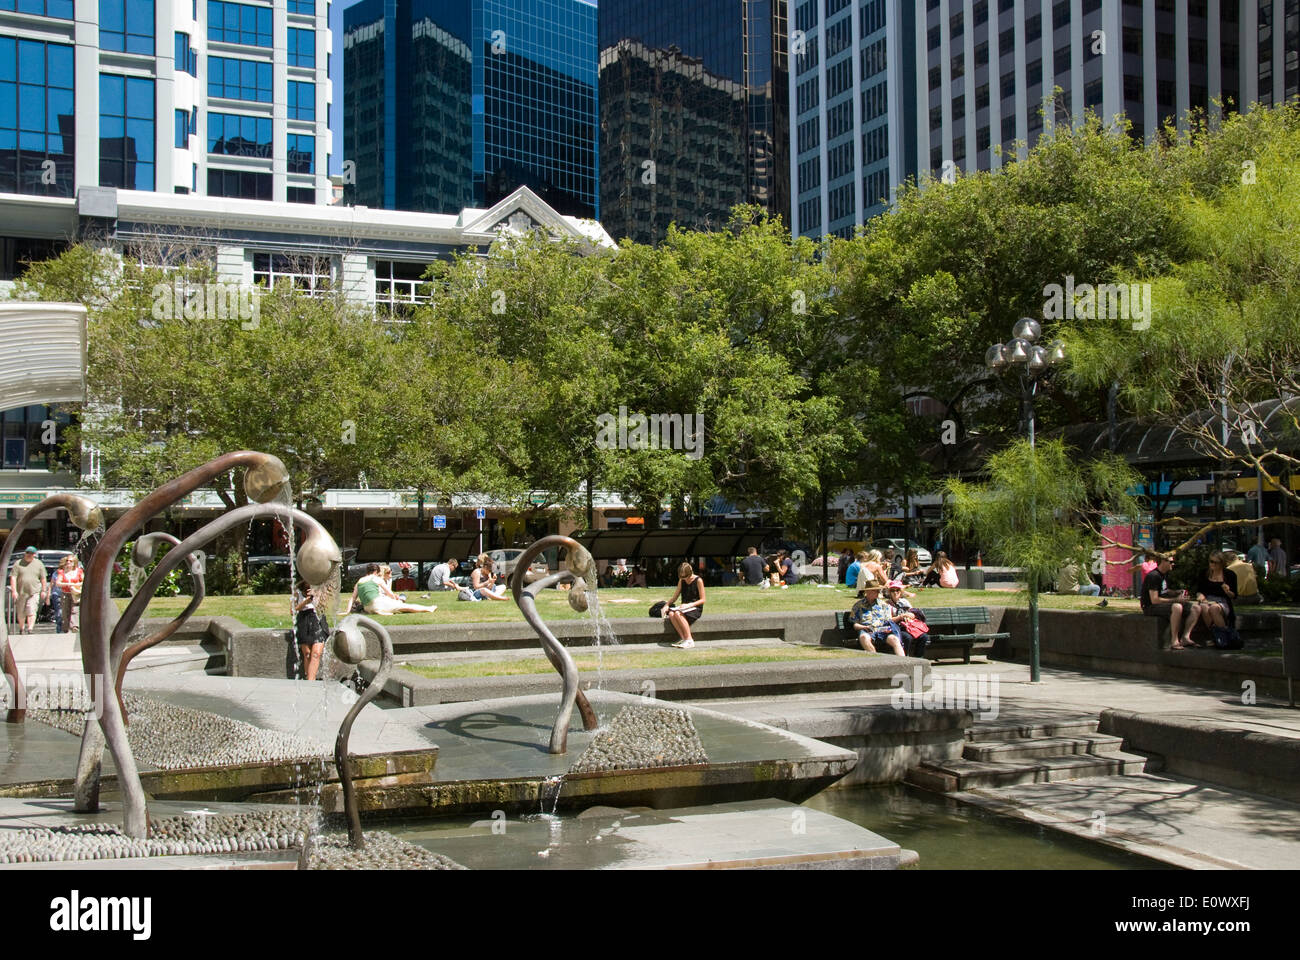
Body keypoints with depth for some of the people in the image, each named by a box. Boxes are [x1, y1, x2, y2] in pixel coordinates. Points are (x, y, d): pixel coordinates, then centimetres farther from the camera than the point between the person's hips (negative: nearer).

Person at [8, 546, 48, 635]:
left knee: (31, 611, -13)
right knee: (20, 613, 10)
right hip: (20, 592, 1)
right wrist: (14, 590, -10)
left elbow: (43, 578, 10)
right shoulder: (18, 564, 3)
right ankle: (21, 629, 26)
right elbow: (13, 577, -2)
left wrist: (44, 590, 7)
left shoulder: (39, 564, 6)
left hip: (34, 592, -1)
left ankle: (30, 629, -17)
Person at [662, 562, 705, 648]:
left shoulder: (698, 581, -7)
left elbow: (702, 600, -8)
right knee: (671, 614, -26)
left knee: (678, 614, -34)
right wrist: (667, 605, -3)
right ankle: (682, 638, -21)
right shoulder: (681, 581, 11)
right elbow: (674, 597, 15)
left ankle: (689, 640, -28)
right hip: (684, 608, 6)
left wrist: (689, 605, -20)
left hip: (696, 608, -6)